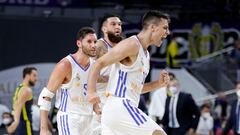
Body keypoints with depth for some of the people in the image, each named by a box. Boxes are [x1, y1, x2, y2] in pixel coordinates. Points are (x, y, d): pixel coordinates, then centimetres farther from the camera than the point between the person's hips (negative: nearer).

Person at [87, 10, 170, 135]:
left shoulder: (145, 54, 21)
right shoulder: (132, 44, -9)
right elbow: (98, 64, -14)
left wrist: (158, 84, 14)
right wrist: (91, 92, -27)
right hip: (119, 107, -10)